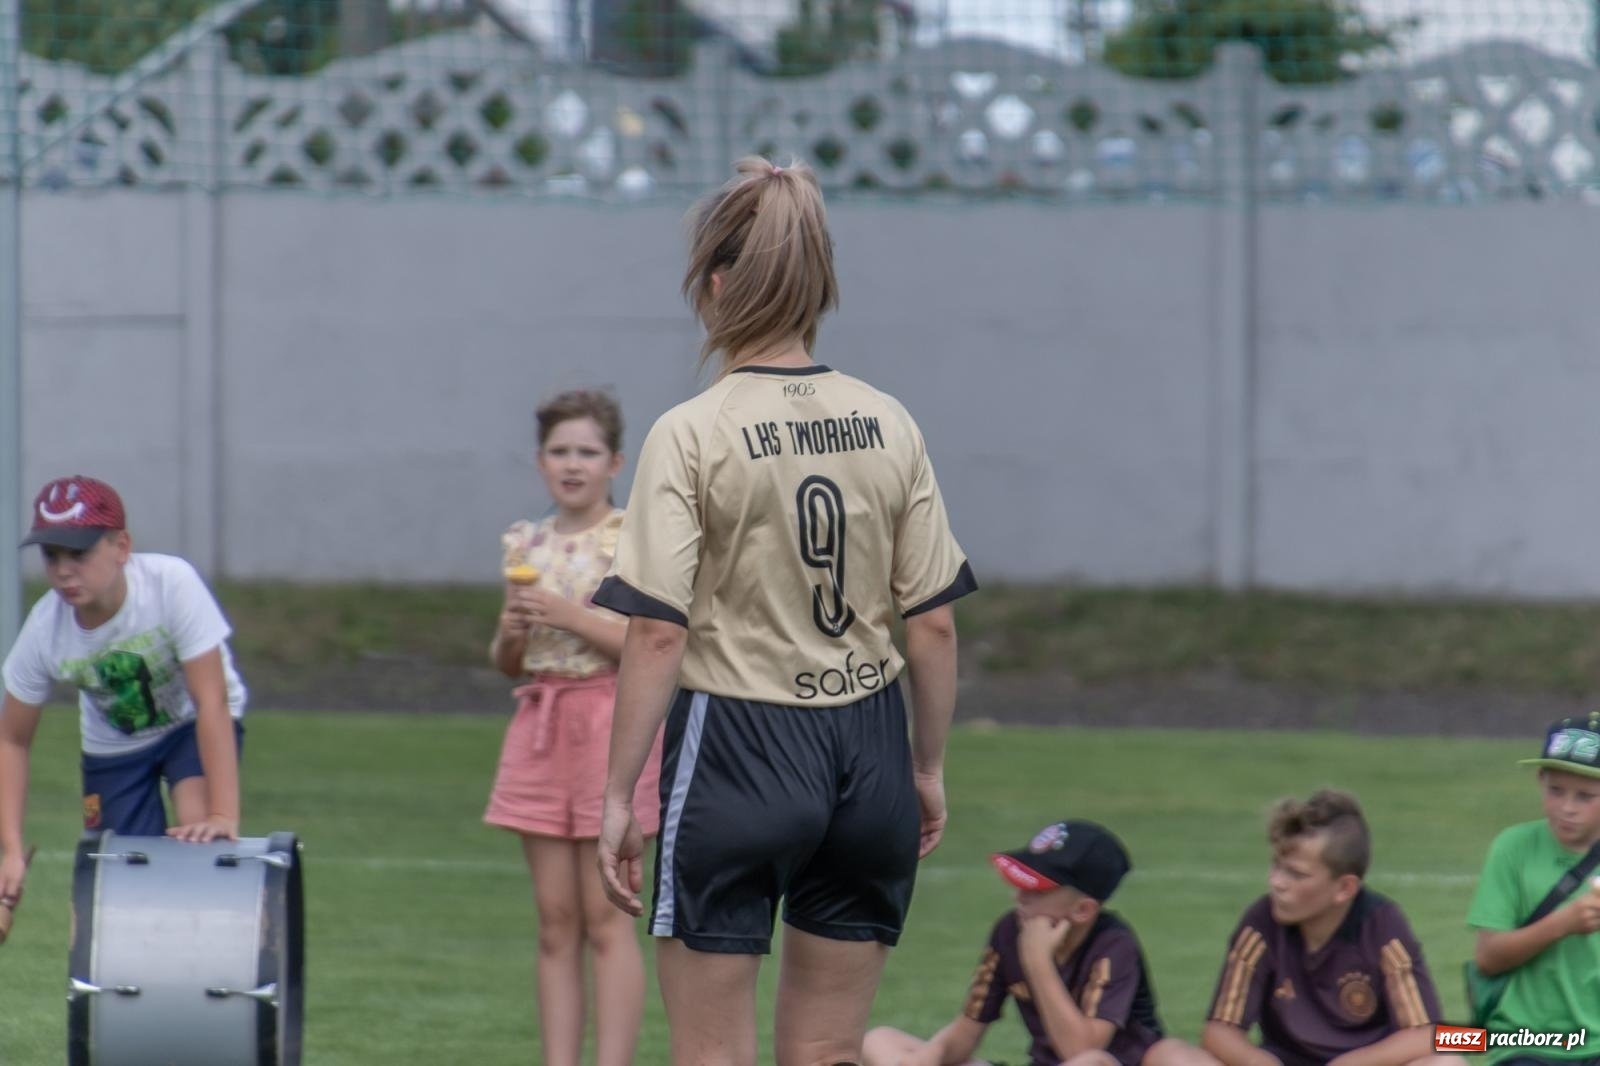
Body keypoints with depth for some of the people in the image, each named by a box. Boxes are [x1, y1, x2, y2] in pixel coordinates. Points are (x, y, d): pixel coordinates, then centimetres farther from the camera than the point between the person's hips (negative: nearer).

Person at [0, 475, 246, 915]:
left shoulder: (171, 583, -35)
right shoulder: (44, 630, -25)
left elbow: (211, 701, -35)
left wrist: (223, 815, -42)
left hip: (192, 725, -3)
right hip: (113, 744, 3)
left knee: (196, 841, -29)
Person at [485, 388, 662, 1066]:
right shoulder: (527, 545, 10)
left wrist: (571, 617, -19)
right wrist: (511, 633, -5)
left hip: (613, 722, -5)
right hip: (540, 725, 5)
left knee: (605, 917, -6)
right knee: (555, 923, 5)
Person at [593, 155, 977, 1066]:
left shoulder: (692, 434, -10)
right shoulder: (887, 426, 3)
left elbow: (657, 633, -14)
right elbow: (935, 623, 5)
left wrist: (620, 794, -9)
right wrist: (929, 767, 16)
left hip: (737, 750, -4)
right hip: (868, 746, 4)